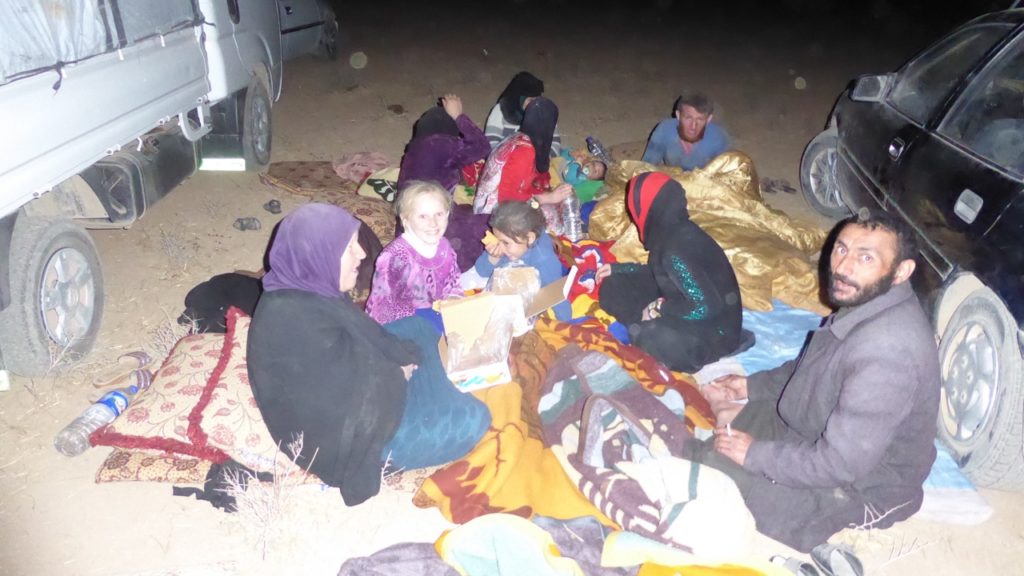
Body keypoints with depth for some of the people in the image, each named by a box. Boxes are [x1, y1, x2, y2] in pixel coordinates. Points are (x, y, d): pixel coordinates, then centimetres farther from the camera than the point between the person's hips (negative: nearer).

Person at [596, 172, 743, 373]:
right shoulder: (676, 230, -3)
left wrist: (659, 309, -19)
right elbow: (659, 273, 15)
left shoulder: (676, 251, -31)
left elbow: (707, 307, -32)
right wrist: (618, 269, 17)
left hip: (713, 334, -9)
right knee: (613, 289, 4)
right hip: (683, 312, 9)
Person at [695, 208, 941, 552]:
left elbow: (840, 464, -31)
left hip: (859, 488, -9)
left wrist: (756, 454, -20)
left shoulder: (888, 350, -35)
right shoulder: (867, 302, -6)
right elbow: (812, 368, 14)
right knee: (718, 406, 11)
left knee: (713, 466, -15)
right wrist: (753, 385, 6)